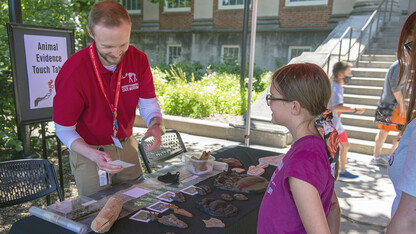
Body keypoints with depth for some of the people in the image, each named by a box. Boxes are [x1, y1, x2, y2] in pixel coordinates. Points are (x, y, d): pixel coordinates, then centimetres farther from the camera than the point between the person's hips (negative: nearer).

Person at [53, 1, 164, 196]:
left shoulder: (138, 60, -13)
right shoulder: (72, 73, -25)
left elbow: (149, 105, -5)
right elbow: (64, 129, -15)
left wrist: (156, 125, -28)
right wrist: (94, 155, -31)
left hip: (127, 147, 4)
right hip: (89, 152, -3)